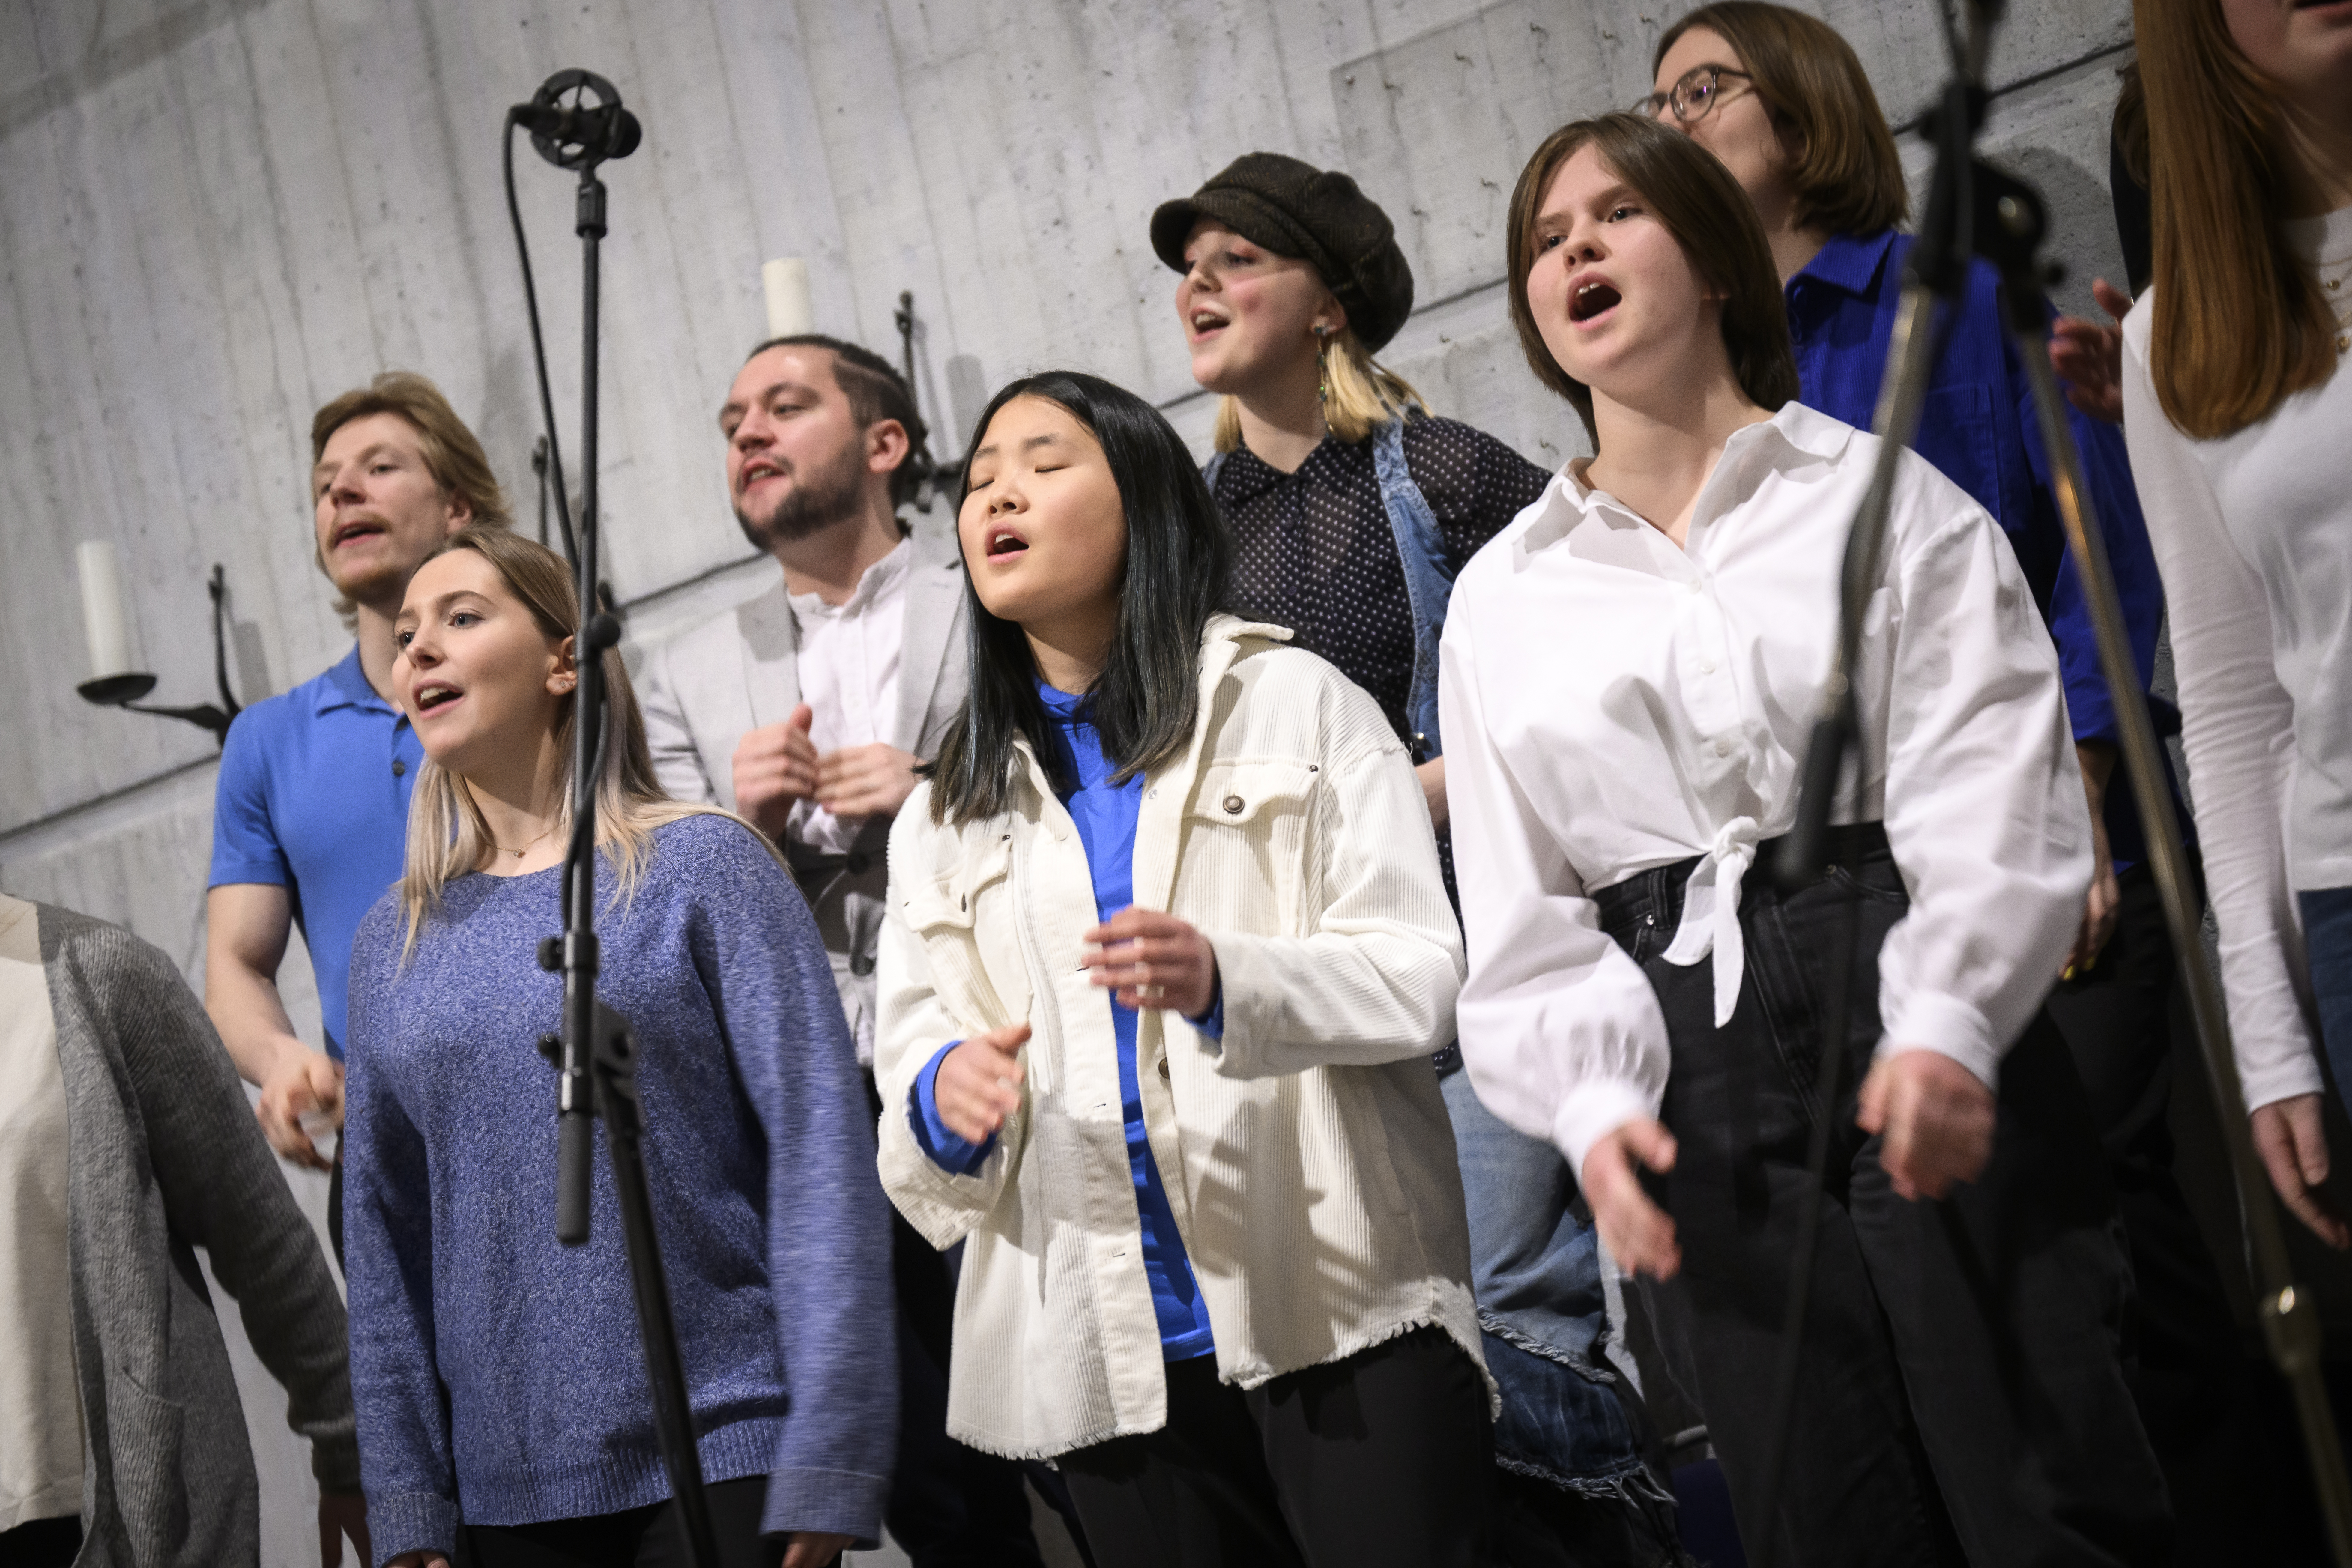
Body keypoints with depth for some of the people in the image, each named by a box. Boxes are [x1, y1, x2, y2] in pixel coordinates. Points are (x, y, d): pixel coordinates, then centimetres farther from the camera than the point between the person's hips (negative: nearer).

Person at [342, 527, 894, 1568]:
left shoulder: (698, 867, -2)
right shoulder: (392, 944, 11)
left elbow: (820, 1157, -8)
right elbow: (385, 1238, 12)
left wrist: (828, 1465, -14)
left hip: (725, 1458, -4)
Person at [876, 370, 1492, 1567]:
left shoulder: (1293, 702, 6)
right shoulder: (944, 813, 17)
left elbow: (1421, 971, -3)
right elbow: (911, 1036, 8)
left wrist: (1225, 981, -22)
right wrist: (944, 1091, -17)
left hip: (1337, 1313, -3)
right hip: (1111, 1355, 3)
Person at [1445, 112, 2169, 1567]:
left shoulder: (1879, 495, 5)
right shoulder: (1504, 598, 13)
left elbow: (1995, 792, -5)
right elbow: (1524, 915, 10)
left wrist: (1946, 1026, -21)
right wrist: (1595, 1099, -8)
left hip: (1937, 1058, -2)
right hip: (1696, 1088, 2)